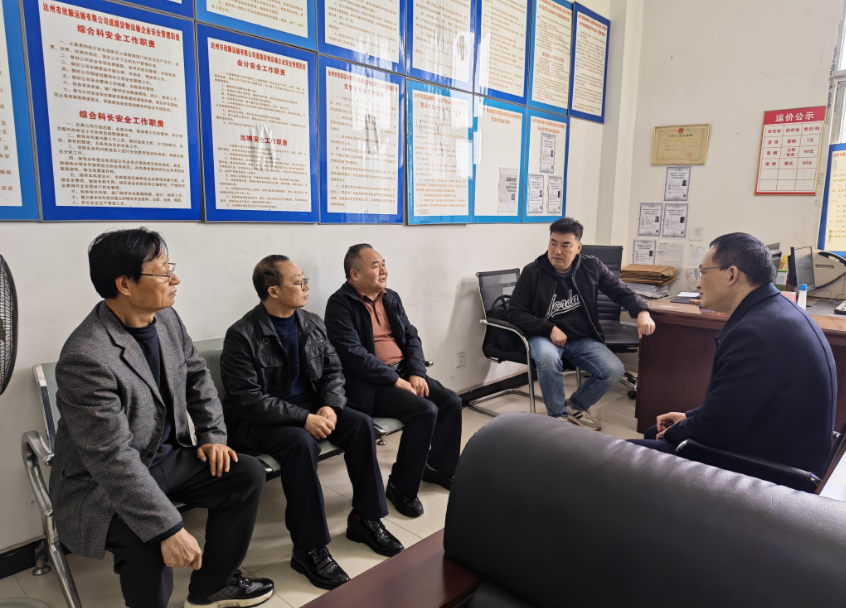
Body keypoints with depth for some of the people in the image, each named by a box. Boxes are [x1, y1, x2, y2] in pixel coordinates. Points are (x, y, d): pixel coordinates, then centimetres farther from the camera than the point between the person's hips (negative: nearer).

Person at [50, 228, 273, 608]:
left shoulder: (166, 318, -4)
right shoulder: (85, 359, -29)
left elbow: (196, 375, 11)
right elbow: (114, 461, -31)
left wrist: (212, 434, 0)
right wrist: (170, 530, -32)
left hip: (167, 457, 8)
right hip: (102, 485, -8)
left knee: (248, 474, -2)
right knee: (148, 542, -33)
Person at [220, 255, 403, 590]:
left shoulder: (312, 324, 4)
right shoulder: (242, 336, -16)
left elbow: (333, 369, 8)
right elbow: (247, 399, -21)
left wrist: (330, 405, -13)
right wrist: (303, 419, -27)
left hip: (310, 408, 6)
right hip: (259, 422, -6)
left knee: (361, 424, -14)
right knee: (302, 443, -34)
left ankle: (365, 518, 1)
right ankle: (309, 550, -20)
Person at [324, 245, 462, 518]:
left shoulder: (391, 298, 14)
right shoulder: (340, 303, -10)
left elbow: (412, 337, 13)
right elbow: (353, 353, -19)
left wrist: (416, 373, -5)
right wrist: (396, 380, -20)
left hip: (404, 371, 8)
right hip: (369, 383, -7)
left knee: (452, 402, -6)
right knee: (425, 410, -24)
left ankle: (438, 467, 17)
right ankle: (402, 487, -5)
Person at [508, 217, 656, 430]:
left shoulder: (592, 267, 1)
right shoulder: (532, 272, -7)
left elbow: (621, 291, 8)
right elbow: (515, 312, -6)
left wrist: (642, 312, -13)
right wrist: (550, 329, -17)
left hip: (582, 339, 3)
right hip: (545, 337, -3)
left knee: (615, 370, -19)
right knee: (548, 358, -38)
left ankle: (576, 405, 10)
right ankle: (558, 417, -13)